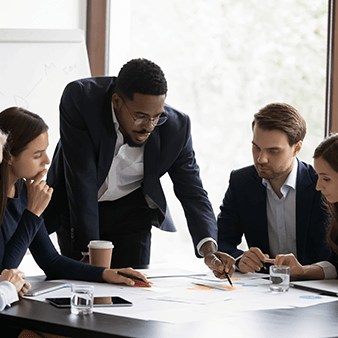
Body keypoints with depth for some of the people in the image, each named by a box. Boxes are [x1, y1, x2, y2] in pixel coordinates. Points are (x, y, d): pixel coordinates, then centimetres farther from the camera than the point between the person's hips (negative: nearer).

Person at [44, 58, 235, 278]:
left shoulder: (176, 126, -22)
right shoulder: (80, 99, -29)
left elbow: (192, 192, -14)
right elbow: (81, 179, -30)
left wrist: (208, 249, -31)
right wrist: (88, 250, -31)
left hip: (129, 209, 2)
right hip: (75, 208, -2)